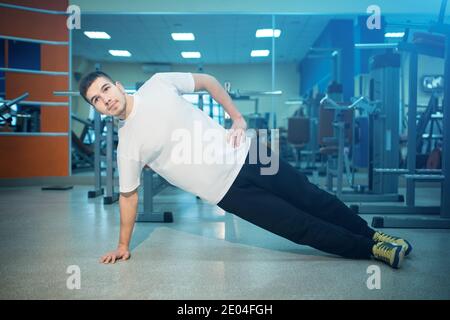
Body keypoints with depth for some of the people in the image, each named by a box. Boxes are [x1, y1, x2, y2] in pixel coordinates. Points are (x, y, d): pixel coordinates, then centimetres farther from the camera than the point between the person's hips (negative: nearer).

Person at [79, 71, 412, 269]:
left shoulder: (157, 83, -2)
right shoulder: (127, 144, -4)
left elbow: (208, 81, 7)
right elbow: (129, 195, 4)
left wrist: (238, 118, -2)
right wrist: (124, 245, 7)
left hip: (243, 152, 2)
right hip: (227, 190, -1)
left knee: (312, 199, 8)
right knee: (301, 227, -2)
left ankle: (372, 234, 28)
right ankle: (372, 249, 15)